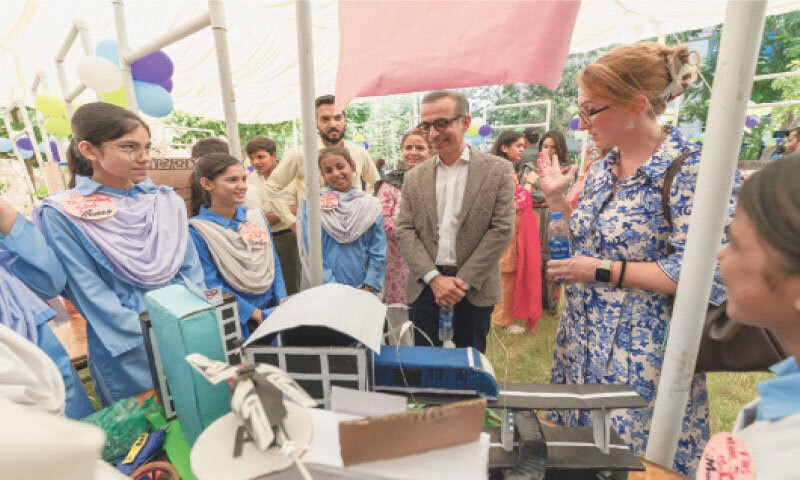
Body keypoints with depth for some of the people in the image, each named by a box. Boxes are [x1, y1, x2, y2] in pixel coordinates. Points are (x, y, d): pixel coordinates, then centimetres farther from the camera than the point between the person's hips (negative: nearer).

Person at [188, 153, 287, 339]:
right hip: (237, 321, -4)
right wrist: (256, 314, -13)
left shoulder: (256, 217, 8)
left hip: (273, 308, 5)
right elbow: (211, 285, -10)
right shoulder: (197, 230, -7)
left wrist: (283, 301, -2)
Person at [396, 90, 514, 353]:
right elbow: (404, 231, 1)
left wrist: (463, 281, -11)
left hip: (474, 289, -1)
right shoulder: (414, 177, 6)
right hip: (425, 287, 2)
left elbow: (502, 230, -6)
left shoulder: (498, 170, -1)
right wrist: (434, 278, -10)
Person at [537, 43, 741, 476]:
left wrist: (605, 272, -20)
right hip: (580, 345, 7)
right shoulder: (601, 169, 6)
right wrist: (556, 197, 7)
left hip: (640, 356, -7)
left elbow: (705, 278, -20)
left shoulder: (694, 171, -16)